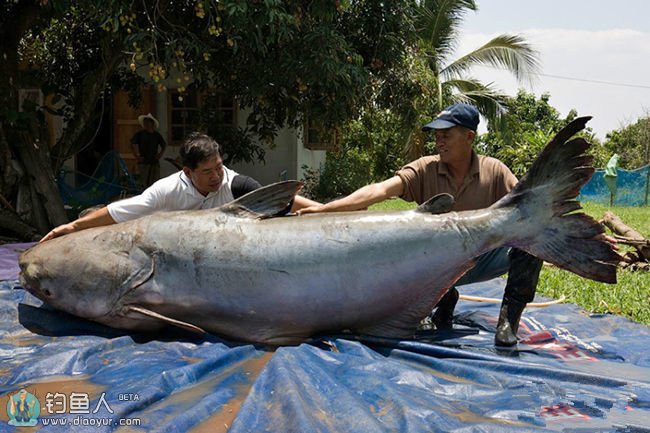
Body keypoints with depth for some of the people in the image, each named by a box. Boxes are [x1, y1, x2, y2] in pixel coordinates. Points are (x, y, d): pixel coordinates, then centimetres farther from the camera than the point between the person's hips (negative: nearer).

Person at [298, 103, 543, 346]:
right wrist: (324, 208, -35)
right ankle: (444, 300, 7)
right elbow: (381, 190, -22)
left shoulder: (494, 171, -6)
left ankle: (508, 318, -10)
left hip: (483, 260, 0)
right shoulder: (425, 169, -10)